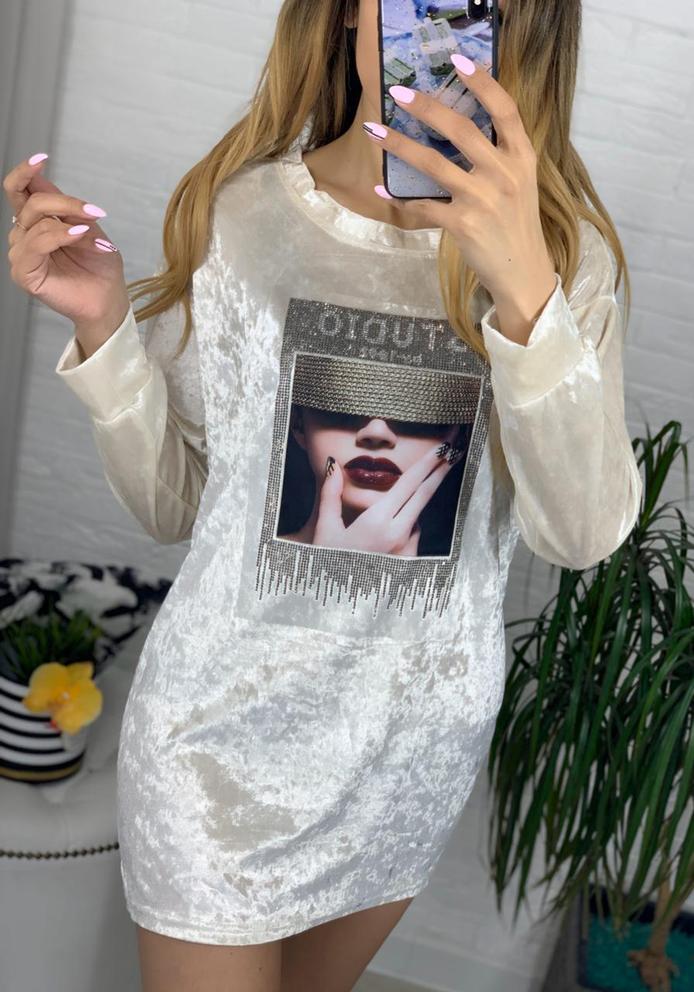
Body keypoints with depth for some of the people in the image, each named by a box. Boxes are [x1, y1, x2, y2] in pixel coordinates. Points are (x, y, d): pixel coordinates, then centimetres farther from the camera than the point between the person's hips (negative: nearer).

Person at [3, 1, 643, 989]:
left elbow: (584, 532, -19)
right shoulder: (236, 211, -9)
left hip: (422, 740, 2)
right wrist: (103, 329, -19)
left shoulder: (569, 249, -7)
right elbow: (172, 503, -3)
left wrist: (526, 293, -33)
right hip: (226, 723, -1)